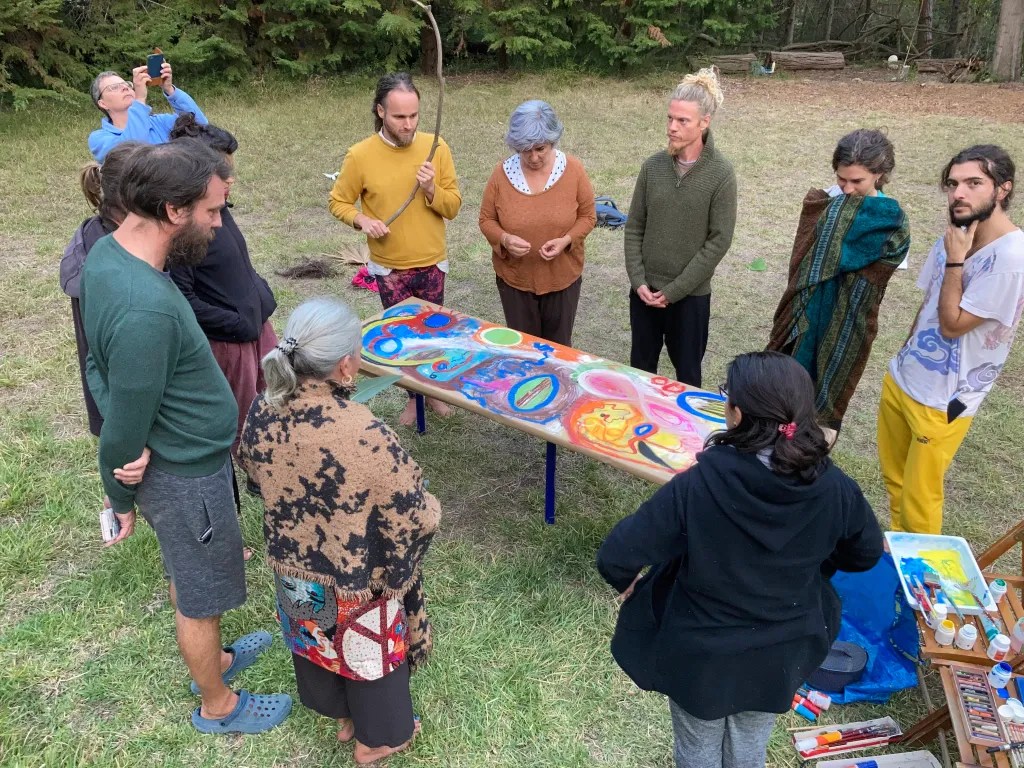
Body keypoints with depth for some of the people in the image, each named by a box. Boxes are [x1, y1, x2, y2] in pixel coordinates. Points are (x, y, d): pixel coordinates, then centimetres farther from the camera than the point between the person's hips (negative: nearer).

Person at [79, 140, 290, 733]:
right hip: (186, 474, -9)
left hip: (182, 456, 9)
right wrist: (123, 500, -7)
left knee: (192, 576, 28)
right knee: (202, 595, 14)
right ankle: (219, 706, 39)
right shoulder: (145, 311, -36)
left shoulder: (108, 251, -6)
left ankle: (215, 658, 53)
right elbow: (124, 427, -25)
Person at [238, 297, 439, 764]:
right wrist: (429, 509, -3)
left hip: (293, 569, 6)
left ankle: (340, 715, 56)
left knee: (315, 640, 30)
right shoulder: (364, 436, -36)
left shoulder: (262, 413, -17)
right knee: (369, 650, 22)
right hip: (357, 580, -5)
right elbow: (416, 516, -26)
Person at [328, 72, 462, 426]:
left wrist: (431, 190, -24)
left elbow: (453, 206, -4)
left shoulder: (436, 147, -8)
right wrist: (362, 220, -20)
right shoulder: (360, 155, -13)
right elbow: (338, 202, -1)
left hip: (432, 264, 1)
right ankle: (413, 396, 33)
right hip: (389, 269, -1)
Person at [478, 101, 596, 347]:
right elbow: (487, 219, 0)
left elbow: (587, 216, -2)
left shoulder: (573, 169, -11)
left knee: (559, 348, 16)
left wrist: (566, 240, -21)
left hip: (563, 278, 0)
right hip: (515, 279, 0)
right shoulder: (502, 173, -10)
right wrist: (504, 239, -22)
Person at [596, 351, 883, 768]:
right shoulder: (834, 488, -22)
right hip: (781, 654, 3)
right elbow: (867, 554, -2)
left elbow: (615, 558, -28)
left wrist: (627, 582, -5)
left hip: (701, 655, -3)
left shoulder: (697, 486, -33)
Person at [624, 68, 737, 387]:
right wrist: (638, 280, -8)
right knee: (641, 364, 16)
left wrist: (675, 289, -14)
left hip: (691, 294, -3)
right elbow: (634, 227, 3)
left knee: (687, 369, 12)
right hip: (645, 289, 3)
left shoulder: (721, 174, -12)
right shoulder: (653, 166, -2)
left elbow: (718, 241, -12)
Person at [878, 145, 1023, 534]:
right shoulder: (954, 236, 1)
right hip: (900, 379, 7)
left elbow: (952, 324, -21)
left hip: (942, 400, -7)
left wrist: (954, 262, -20)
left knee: (919, 499, 5)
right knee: (894, 479, 20)